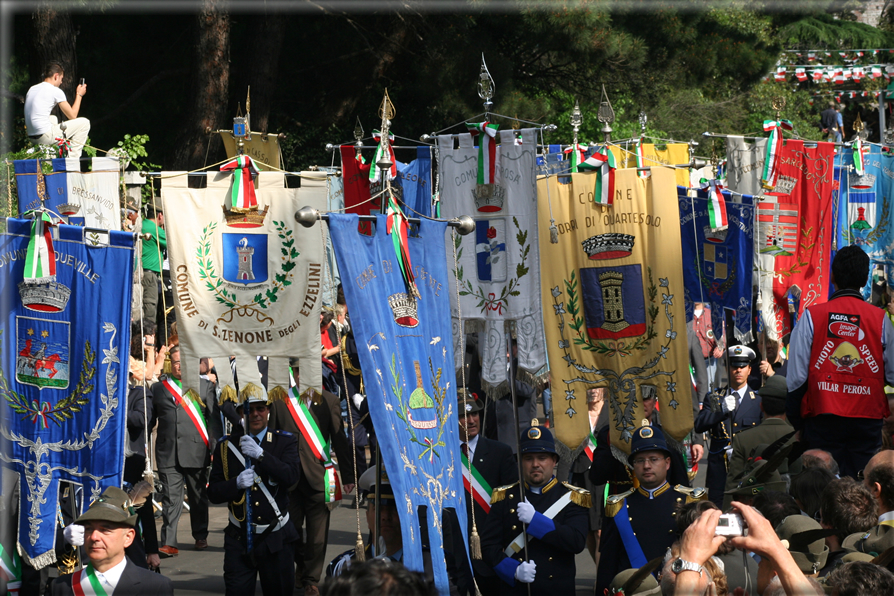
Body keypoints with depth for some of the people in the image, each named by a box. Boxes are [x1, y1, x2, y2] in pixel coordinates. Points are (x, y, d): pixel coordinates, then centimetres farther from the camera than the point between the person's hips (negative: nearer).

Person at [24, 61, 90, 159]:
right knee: (84, 123, 1)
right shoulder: (56, 91, -7)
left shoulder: (32, 89, 15)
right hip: (45, 138, -8)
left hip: (31, 137, 8)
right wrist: (79, 95, 14)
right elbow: (72, 115, 1)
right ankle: (72, 158, 3)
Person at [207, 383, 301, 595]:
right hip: (239, 539, 0)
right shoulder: (226, 446, 6)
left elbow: (292, 476, -15)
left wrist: (261, 455, -22)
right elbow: (213, 493, 4)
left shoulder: (285, 442, 3)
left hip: (275, 538, 0)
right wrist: (236, 484, -16)